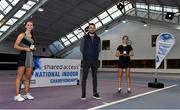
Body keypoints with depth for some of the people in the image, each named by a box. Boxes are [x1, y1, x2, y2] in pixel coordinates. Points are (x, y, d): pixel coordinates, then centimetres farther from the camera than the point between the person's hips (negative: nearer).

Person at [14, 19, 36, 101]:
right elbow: (15, 46, -6)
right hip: (23, 56, -7)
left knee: (28, 77, 7)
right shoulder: (22, 35, 0)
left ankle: (27, 94, 14)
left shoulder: (32, 37, 19)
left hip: (30, 57, 7)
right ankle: (17, 95, -7)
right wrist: (26, 49, -15)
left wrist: (33, 48, 8)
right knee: (19, 76, -8)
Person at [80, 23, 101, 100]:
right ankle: (83, 94, 7)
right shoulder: (84, 38, 1)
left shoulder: (98, 39, 7)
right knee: (84, 77, -1)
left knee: (95, 77, 7)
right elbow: (81, 48, 4)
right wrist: (86, 55, 7)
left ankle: (95, 94, 16)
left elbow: (99, 49, 12)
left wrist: (95, 56, 6)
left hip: (95, 61, 2)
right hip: (86, 61, -2)